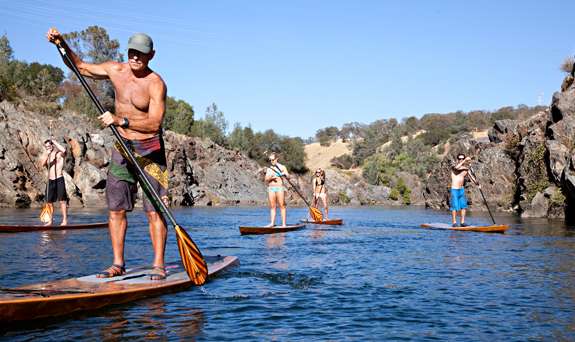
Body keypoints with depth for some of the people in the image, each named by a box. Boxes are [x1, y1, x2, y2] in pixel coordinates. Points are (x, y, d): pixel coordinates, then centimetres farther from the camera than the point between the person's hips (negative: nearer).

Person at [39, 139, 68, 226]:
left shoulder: (59, 153, -2)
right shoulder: (45, 155, 10)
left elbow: (64, 150, -26)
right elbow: (42, 164, -9)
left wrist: (54, 142, -16)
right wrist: (47, 155, -24)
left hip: (59, 179, -5)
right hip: (50, 180, 5)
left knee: (62, 200, -6)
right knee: (49, 201, 6)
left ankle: (65, 220, -5)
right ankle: (50, 220, 14)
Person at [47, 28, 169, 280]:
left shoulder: (156, 84, -15)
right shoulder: (115, 70, 4)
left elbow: (154, 124, -24)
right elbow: (81, 67, 19)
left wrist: (120, 120, -31)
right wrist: (62, 44, 8)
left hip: (150, 150, -5)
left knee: (154, 211, -8)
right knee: (116, 209, 4)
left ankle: (158, 265, -3)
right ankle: (118, 264, 11)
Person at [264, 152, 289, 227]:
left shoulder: (282, 167, 4)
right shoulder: (269, 168, 14)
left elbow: (288, 176, -7)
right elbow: (266, 180, 7)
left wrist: (285, 174, -30)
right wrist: (270, 177, -14)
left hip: (280, 188, -4)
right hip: (271, 188, 4)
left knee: (282, 206, -6)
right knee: (272, 206, 2)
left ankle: (283, 224, -7)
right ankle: (272, 223, 3)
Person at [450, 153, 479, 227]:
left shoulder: (466, 169, 9)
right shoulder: (454, 168, -8)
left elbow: (471, 177, 12)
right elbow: (456, 168, -32)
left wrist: (478, 184, -1)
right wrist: (465, 160, -36)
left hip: (462, 189, 6)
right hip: (454, 189, -6)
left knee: (463, 206, 3)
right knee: (455, 206, -5)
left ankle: (462, 222, 8)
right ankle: (454, 223, 1)